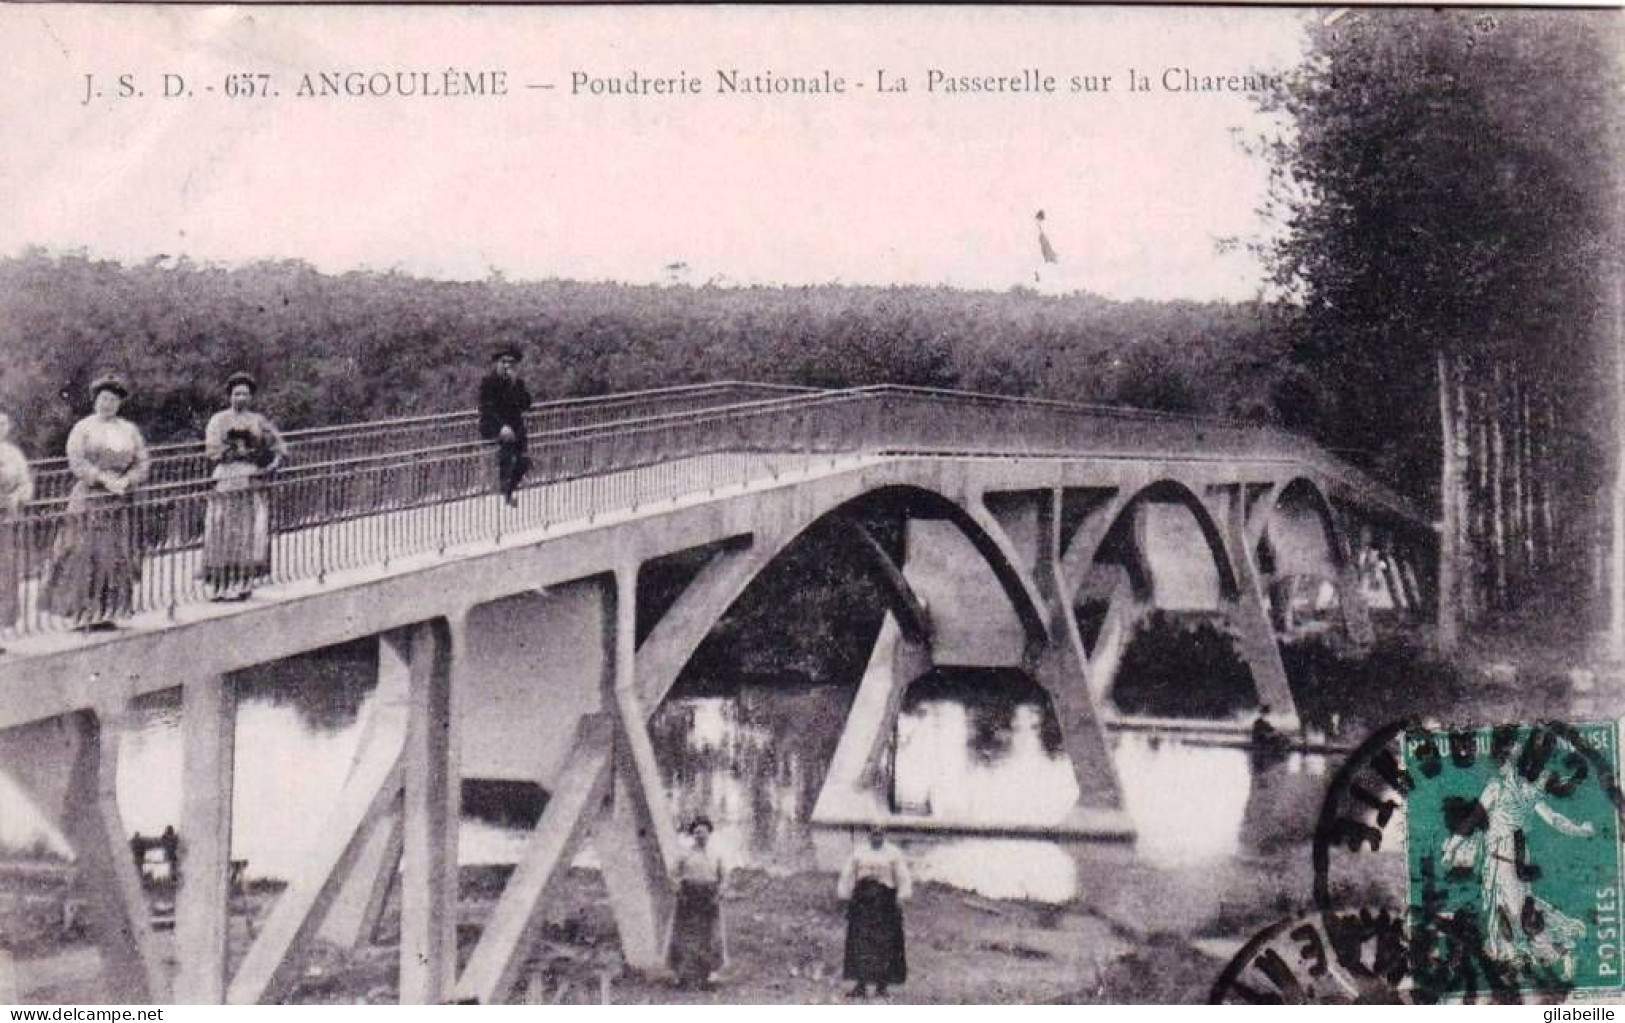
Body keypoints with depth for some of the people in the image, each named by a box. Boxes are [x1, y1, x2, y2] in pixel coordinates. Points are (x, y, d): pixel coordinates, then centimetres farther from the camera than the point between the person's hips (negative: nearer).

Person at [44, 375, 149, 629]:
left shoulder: (129, 430, 15)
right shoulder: (83, 428, 3)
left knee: (116, 557, 0)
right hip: (89, 498, -4)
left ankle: (105, 613, 4)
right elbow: (77, 462, -9)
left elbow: (142, 463, 9)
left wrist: (126, 480, -9)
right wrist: (103, 478, -18)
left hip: (120, 501, 4)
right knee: (84, 556, -8)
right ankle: (81, 613, -5)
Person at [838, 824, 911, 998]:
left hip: (885, 900, -1)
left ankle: (882, 984, 4)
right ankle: (861, 985, -3)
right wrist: (846, 896, 6)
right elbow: (848, 875, 14)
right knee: (860, 942, -4)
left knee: (884, 944, -3)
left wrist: (901, 897, -8)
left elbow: (903, 877, 3)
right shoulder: (858, 851, 11)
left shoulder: (893, 853, 6)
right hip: (862, 900, 2)